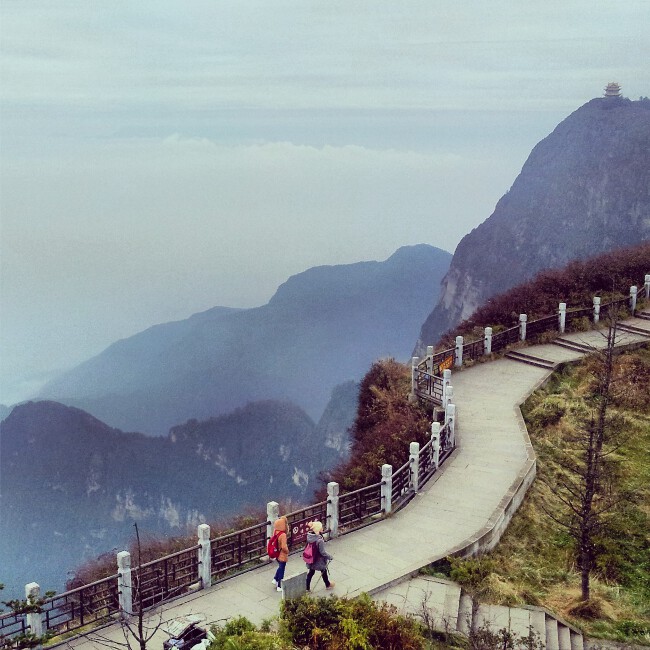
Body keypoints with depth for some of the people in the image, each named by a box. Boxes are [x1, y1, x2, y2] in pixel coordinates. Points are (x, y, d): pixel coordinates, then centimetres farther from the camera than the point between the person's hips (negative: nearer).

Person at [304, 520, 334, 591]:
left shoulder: (309, 536, -13)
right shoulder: (319, 540, -34)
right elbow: (322, 552, -25)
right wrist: (329, 557, -9)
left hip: (311, 559, 5)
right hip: (319, 560, -5)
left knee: (311, 572, 21)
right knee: (324, 571, 21)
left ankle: (307, 587, 27)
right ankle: (328, 585, 45)